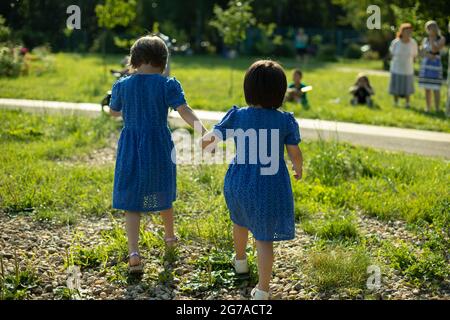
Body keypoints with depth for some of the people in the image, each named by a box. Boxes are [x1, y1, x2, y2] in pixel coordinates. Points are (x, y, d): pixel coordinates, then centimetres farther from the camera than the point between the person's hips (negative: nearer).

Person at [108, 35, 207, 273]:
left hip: (130, 148, 0)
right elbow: (184, 111, -19)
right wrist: (204, 132, -23)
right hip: (159, 146, 0)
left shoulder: (122, 85, 0)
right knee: (163, 194, 21)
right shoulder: (168, 85, -7)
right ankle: (170, 236, 43)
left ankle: (133, 252, -13)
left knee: (132, 202, 2)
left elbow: (113, 112, 16)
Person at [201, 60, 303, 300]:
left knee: (240, 221, 29)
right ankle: (262, 290, 3)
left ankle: (240, 261, 54)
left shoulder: (237, 116, -7)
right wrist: (298, 170, 19)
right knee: (264, 238, 6)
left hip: (239, 184, 2)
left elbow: (209, 139, -1)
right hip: (270, 188, -2)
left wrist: (207, 144, 23)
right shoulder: (286, 121, -10)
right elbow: (295, 154, -3)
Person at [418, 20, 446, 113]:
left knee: (435, 89, -6)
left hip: (435, 65, -5)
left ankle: (437, 110, -2)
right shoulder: (425, 40, 11)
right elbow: (421, 53, 5)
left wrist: (431, 37, -12)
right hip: (425, 65, 5)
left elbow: (434, 50, -16)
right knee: (427, 88, 6)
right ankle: (428, 108, 13)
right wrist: (428, 55, -14)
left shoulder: (441, 39, -3)